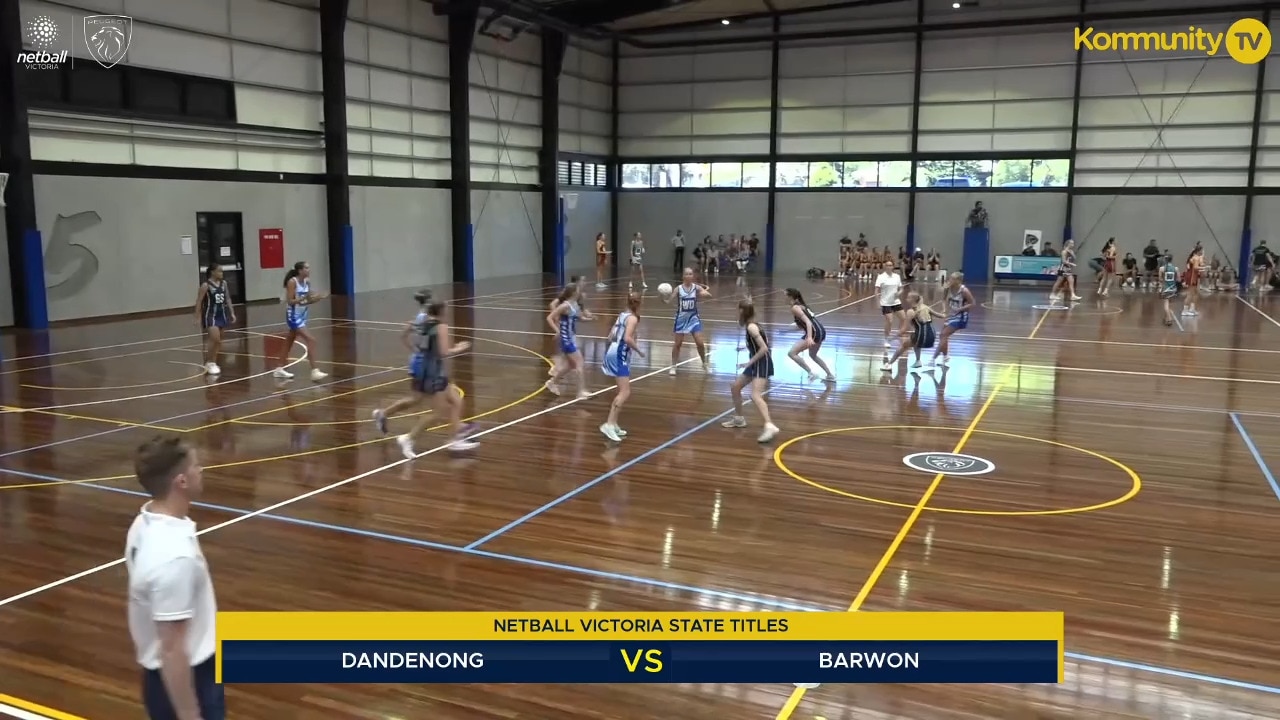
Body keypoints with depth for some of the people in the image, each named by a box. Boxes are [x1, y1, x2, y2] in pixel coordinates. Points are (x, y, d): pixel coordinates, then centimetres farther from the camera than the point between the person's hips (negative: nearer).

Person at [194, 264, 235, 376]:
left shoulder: (223, 283, 5)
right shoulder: (206, 285, -12)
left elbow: (228, 299, 13)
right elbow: (199, 301, -10)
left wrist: (232, 313, 9)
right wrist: (198, 318, -12)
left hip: (221, 314, 7)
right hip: (210, 315, -6)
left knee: (218, 341, 10)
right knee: (215, 339, -16)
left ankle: (212, 363, 21)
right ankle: (209, 363, -1)